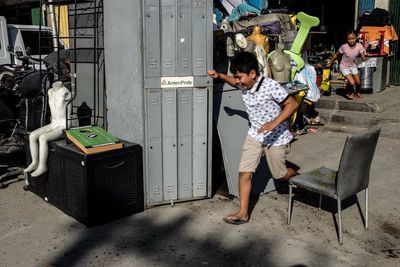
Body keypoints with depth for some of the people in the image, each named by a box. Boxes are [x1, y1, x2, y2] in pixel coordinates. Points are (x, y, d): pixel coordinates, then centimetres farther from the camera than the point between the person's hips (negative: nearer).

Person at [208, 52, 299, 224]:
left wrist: (274, 123, -32)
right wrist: (219, 76, 0)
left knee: (280, 174, 12)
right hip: (255, 135, 5)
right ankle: (243, 213, 4)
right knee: (244, 172, -4)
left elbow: (292, 104, -21)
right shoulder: (243, 85, -6)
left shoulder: (271, 86, -26)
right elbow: (234, 82, 19)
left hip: (276, 137, -5)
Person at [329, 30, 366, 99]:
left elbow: (363, 58, -12)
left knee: (358, 82, 4)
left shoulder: (359, 46, -15)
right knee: (352, 82, -16)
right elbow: (336, 55, -7)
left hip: (353, 65, 4)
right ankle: (350, 93, 18)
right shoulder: (344, 47, -22)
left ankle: (357, 92, 38)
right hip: (344, 66, -4)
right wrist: (330, 63, -1)